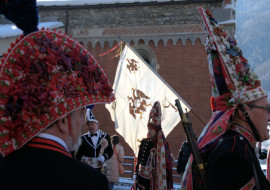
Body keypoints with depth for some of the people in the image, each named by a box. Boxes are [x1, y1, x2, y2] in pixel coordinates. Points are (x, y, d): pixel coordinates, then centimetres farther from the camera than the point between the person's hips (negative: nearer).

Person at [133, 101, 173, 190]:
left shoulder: (162, 144, -8)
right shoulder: (144, 142, 8)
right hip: (141, 177, 6)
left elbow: (167, 163, -9)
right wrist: (136, 174, 13)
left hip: (153, 180, -6)